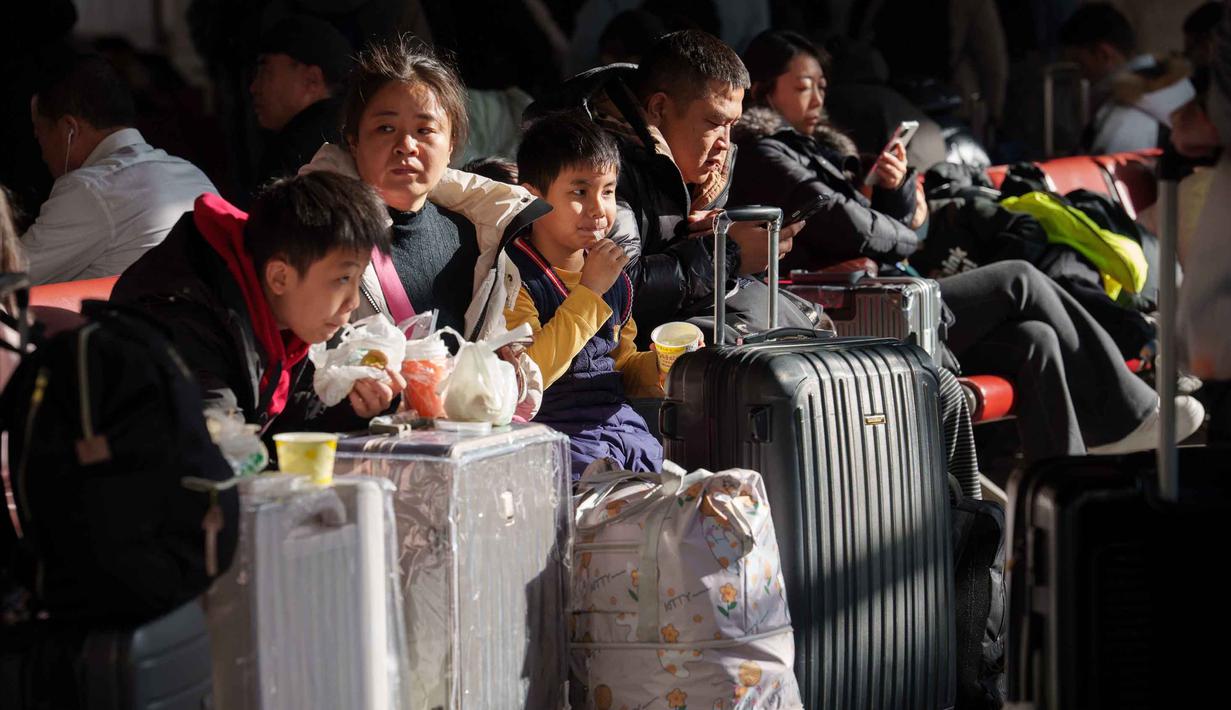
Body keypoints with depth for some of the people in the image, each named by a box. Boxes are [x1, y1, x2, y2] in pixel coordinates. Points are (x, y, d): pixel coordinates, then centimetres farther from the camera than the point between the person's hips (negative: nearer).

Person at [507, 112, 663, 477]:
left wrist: (662, 365, 4)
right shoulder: (512, 276, -9)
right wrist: (589, 292, -18)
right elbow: (525, 378, -21)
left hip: (620, 422, 7)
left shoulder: (614, 278, 15)